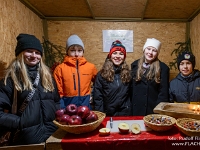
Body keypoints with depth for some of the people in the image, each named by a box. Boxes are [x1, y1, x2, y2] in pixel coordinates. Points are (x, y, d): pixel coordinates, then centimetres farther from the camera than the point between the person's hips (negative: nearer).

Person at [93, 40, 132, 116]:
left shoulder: (127, 73, 1)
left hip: (125, 113, 2)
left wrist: (131, 110, 1)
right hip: (107, 114, -1)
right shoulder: (102, 74, -6)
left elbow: (131, 94, 6)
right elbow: (97, 97, -6)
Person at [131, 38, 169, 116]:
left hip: (153, 110, -2)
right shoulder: (135, 65, 5)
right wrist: (129, 105, 2)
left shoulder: (163, 68, -5)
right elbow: (131, 87, 7)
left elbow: (163, 92, -6)